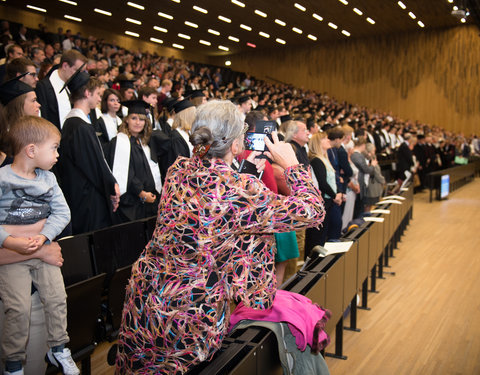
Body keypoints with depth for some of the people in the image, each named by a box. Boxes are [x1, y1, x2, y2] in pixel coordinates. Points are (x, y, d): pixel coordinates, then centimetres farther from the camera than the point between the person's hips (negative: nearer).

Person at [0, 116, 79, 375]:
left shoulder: (48, 178, 6)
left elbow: (62, 212, 1)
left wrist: (43, 237, -14)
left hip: (43, 250, 5)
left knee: (57, 298, -2)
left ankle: (58, 350, 20)